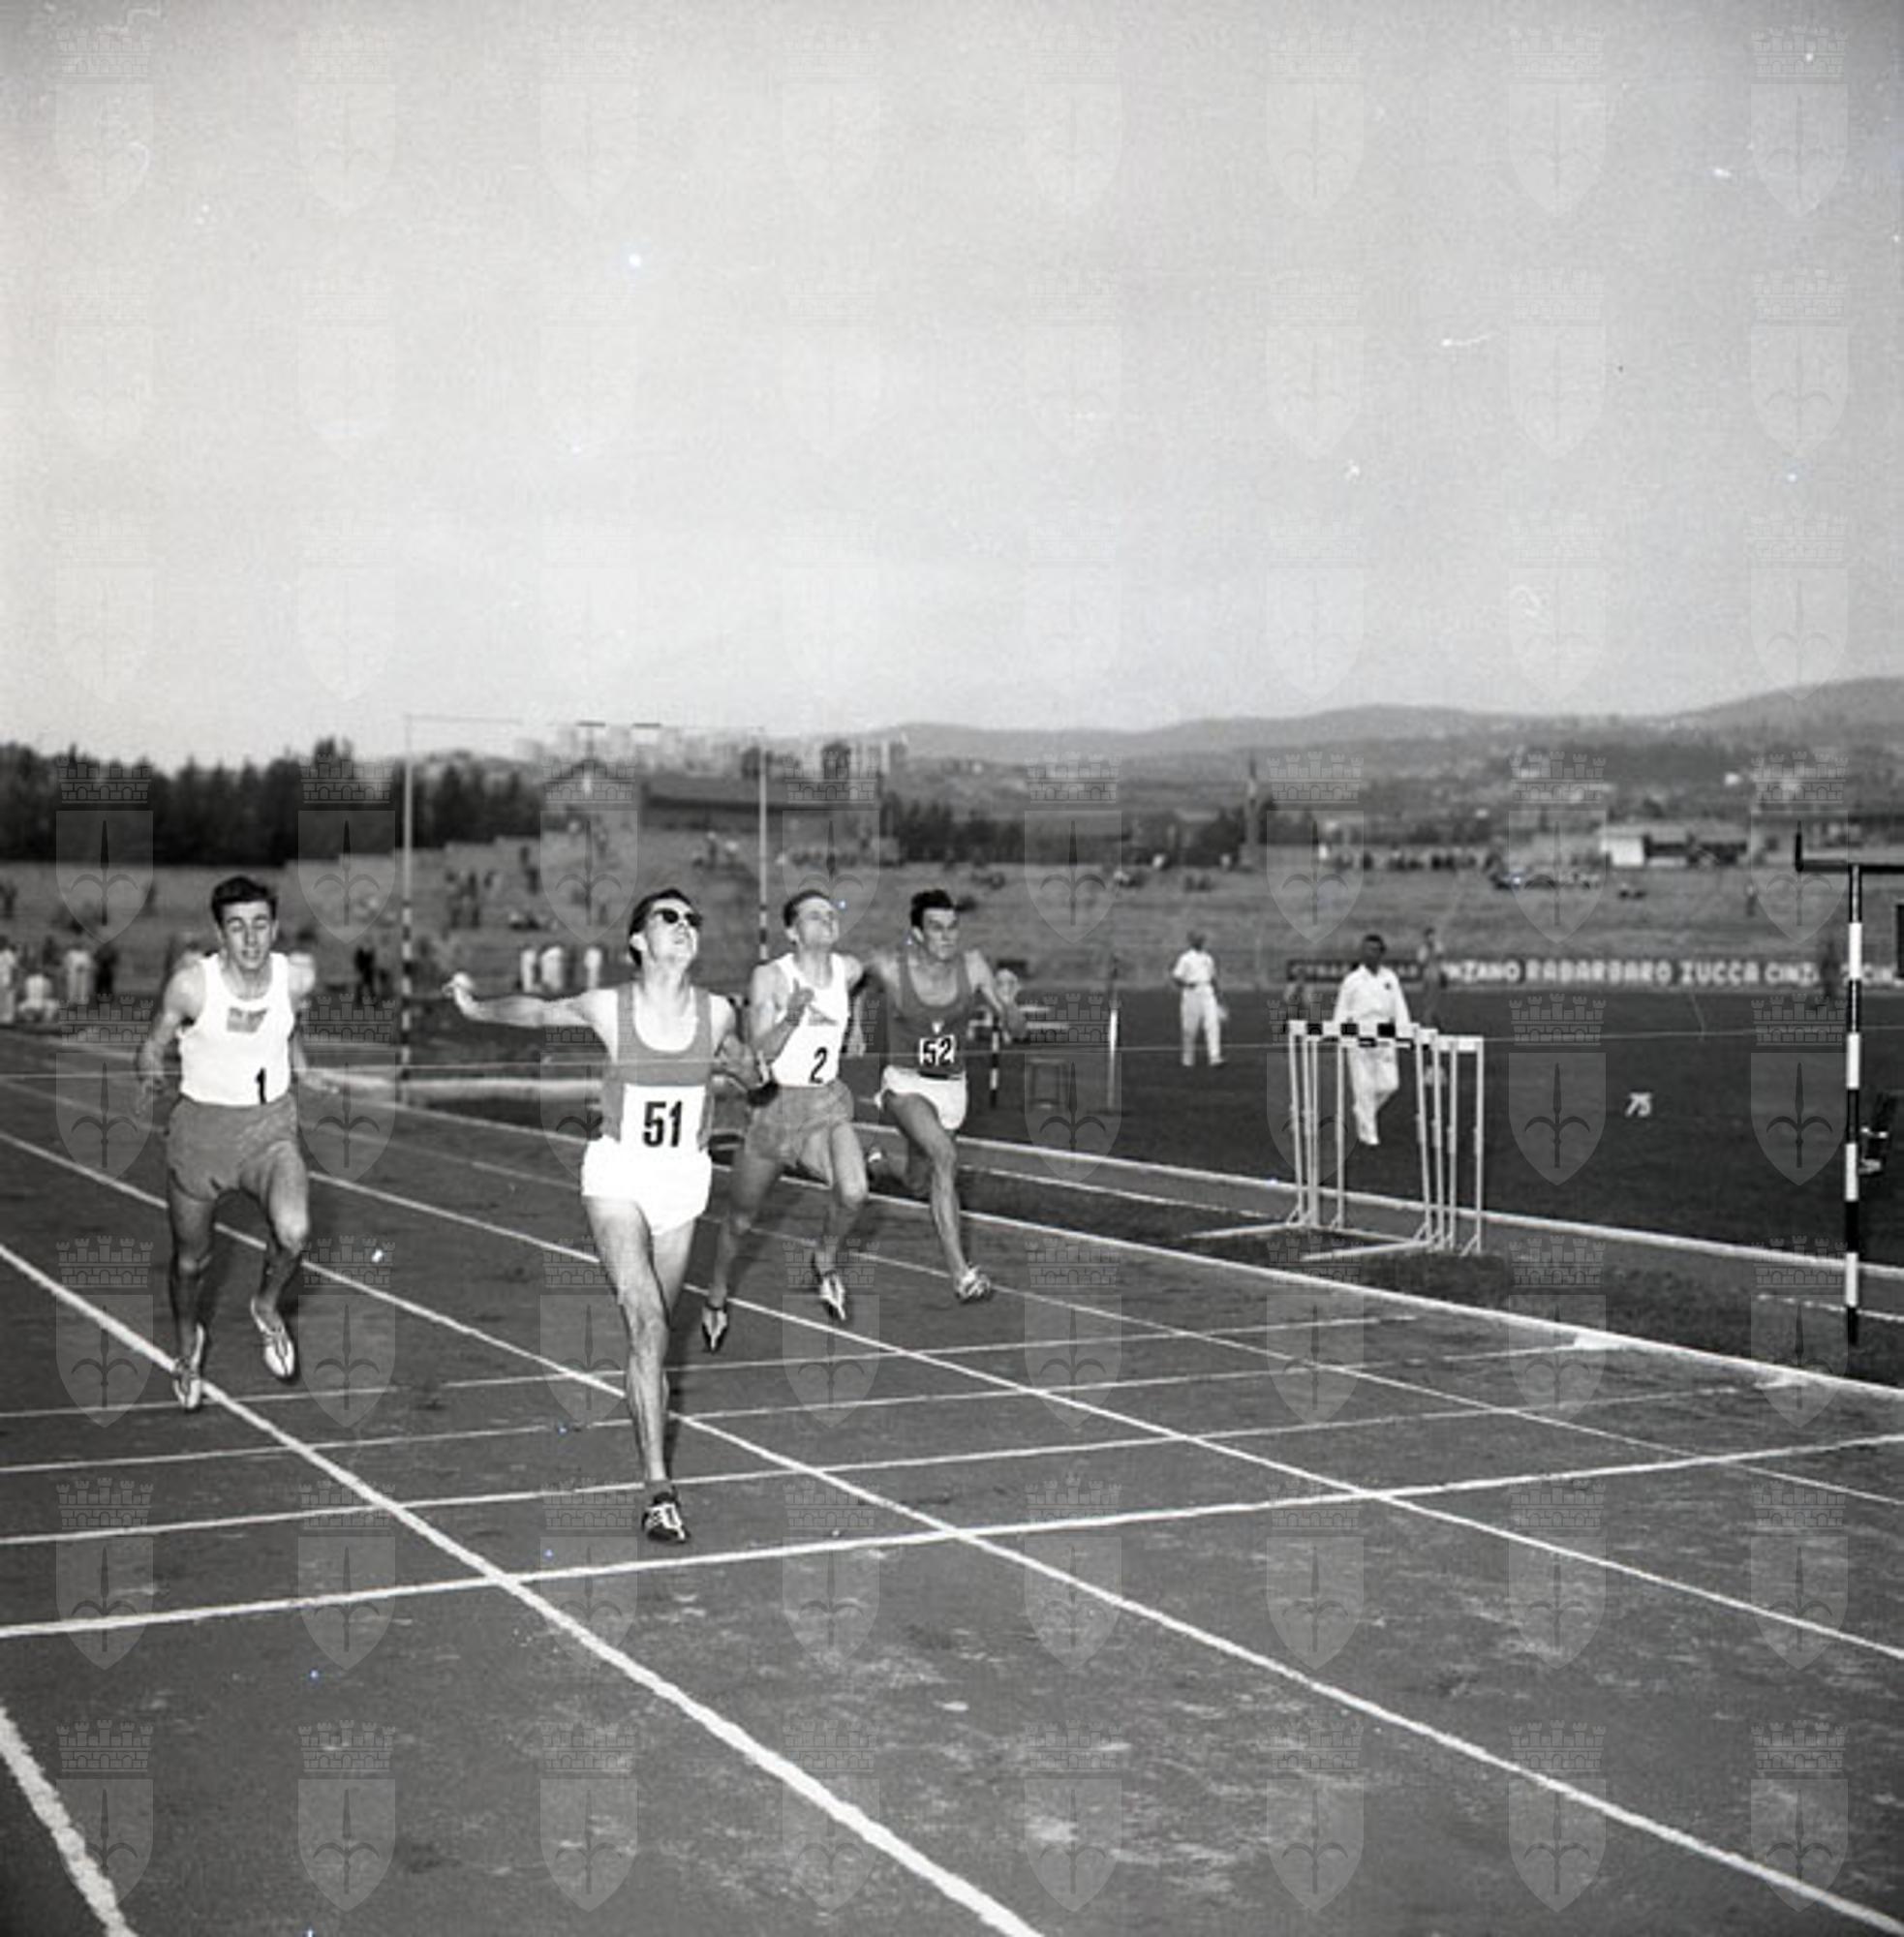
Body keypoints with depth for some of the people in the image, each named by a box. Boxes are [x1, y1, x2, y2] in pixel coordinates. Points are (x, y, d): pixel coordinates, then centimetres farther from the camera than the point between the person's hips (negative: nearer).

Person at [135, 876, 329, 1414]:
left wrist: (302, 1073, 11)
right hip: (201, 1127, -1)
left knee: (294, 1234, -25)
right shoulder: (191, 982, -18)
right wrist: (151, 1077, -18)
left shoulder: (290, 974, -7)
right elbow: (154, 1042, -3)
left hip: (271, 1126, 1)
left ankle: (268, 1308, 9)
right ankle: (188, 1344, 48)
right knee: (190, 1261, 14)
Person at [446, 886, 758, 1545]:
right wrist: (475, 1007, 21)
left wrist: (741, 1065, -7)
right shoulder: (607, 1007, -10)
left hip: (684, 1178, 3)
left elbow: (752, 1076, 15)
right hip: (618, 1174, -3)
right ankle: (659, 1492, -21)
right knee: (647, 1325, -18)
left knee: (654, 1329, 10)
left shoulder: (717, 1013, -4)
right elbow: (537, 1011, 9)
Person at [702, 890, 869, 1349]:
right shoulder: (770, 977, -15)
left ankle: (825, 1261, 3)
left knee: (853, 1192, -27)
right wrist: (791, 1018, -35)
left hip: (827, 1104, 2)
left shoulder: (849, 971, -3)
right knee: (740, 1219, 13)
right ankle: (716, 1300, 40)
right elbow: (758, 1053, -20)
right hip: (775, 1104, -2)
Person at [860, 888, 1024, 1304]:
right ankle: (960, 1270, -32)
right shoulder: (889, 967, -18)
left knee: (919, 1186, 19)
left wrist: (1008, 1008, -30)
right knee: (945, 1155, -31)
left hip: (951, 1087, 4)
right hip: (905, 1083, -4)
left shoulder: (972, 965, -12)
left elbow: (1016, 1030, -10)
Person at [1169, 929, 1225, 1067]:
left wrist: (1217, 994, 20)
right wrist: (1187, 984, -23)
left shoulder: (1208, 957, 15)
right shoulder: (1185, 958, -2)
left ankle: (1215, 1058, -16)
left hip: (1208, 994, 4)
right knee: (1190, 1029, 1)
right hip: (1191, 994, -4)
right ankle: (1188, 1060, 14)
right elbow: (1176, 977, -6)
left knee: (1213, 1024, -10)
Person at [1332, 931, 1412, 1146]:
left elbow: (1399, 1008, 7)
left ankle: (1363, 1112, 26)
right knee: (1364, 1087, -2)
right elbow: (1341, 1011, 2)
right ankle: (1367, 1132, 8)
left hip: (1384, 1038, 3)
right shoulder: (1352, 981, -2)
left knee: (1389, 1084, -1)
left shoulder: (1390, 978, 6)